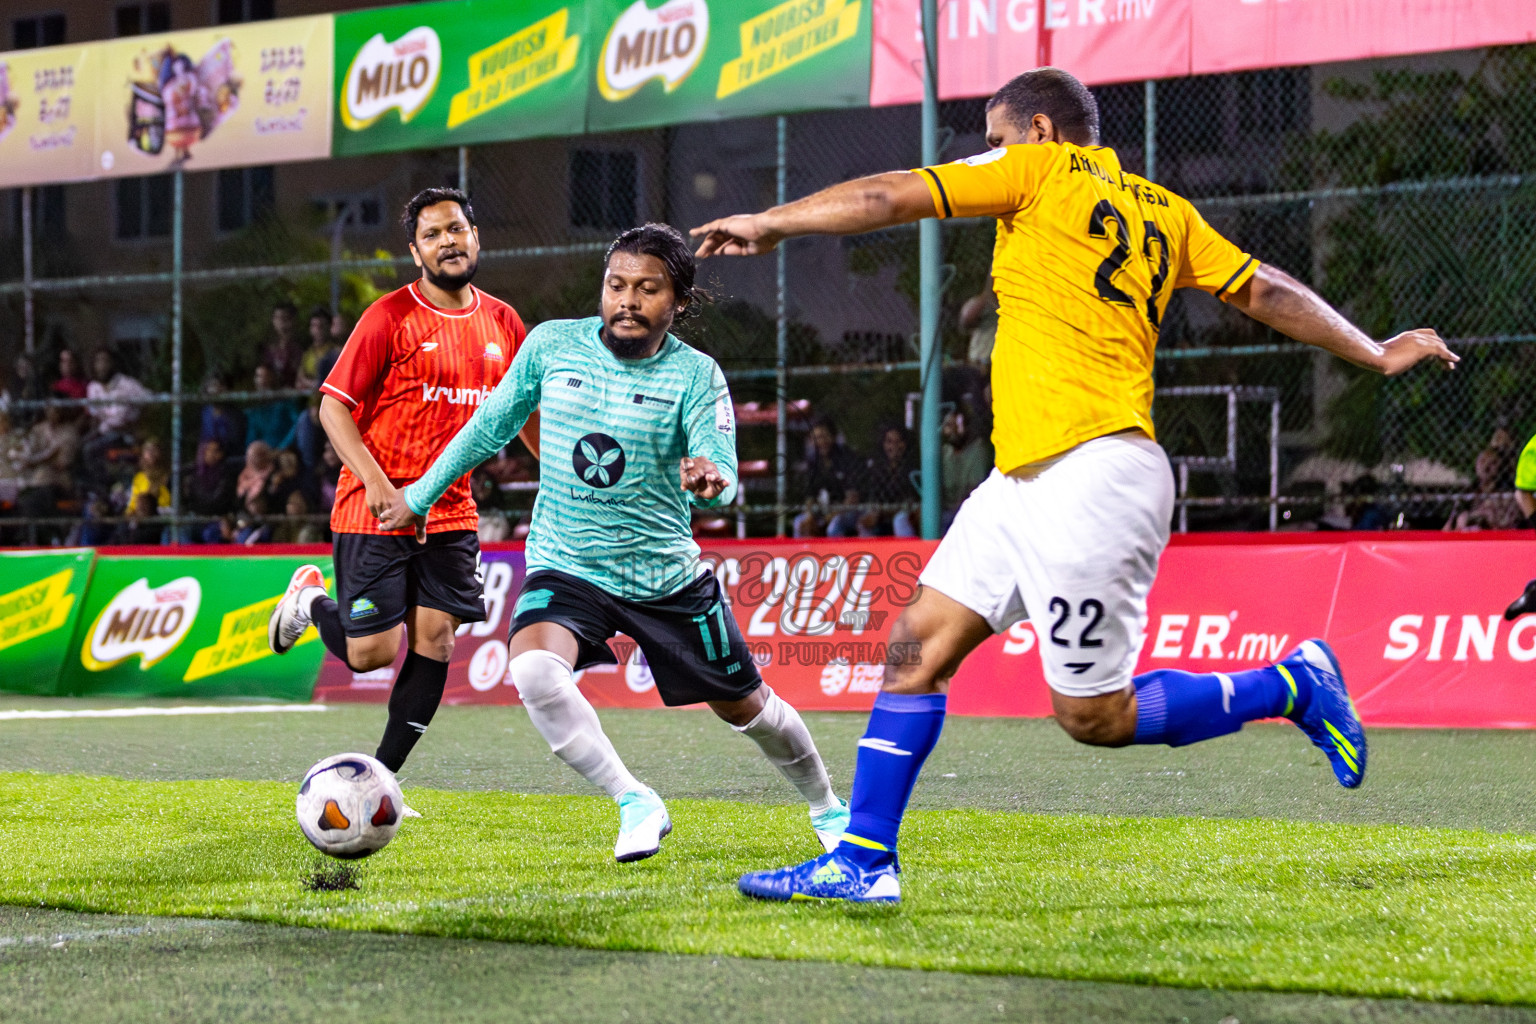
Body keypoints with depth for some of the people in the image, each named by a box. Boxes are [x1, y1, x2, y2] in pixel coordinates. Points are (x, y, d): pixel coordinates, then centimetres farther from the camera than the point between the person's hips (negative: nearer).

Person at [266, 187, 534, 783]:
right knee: (371, 653, -7)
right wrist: (376, 482, -21)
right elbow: (333, 405, -9)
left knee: (435, 638, -5)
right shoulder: (389, 318, -9)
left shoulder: (502, 323, 8)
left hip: (451, 512, 5)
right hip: (375, 509, -5)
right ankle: (312, 600, 27)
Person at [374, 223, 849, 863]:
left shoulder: (696, 375, -10)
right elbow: (491, 426, 10)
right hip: (565, 567, 0)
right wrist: (422, 493, 16)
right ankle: (635, 805, -21)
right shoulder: (551, 345, -5)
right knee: (533, 672, -32)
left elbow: (722, 473, -22)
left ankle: (825, 806, 41)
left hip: (667, 574, 0)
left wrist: (710, 481, -46)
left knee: (744, 706, 12)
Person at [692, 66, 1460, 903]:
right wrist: (1375, 355, 28)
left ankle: (1292, 686, 10)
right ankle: (862, 862, 8)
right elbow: (1268, 292, 18)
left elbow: (887, 198, -3)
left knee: (1095, 716, -2)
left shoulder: (1040, 169, -3)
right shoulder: (1160, 210, 17)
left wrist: (769, 225, 8)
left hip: (1090, 478, -10)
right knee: (917, 646, 6)